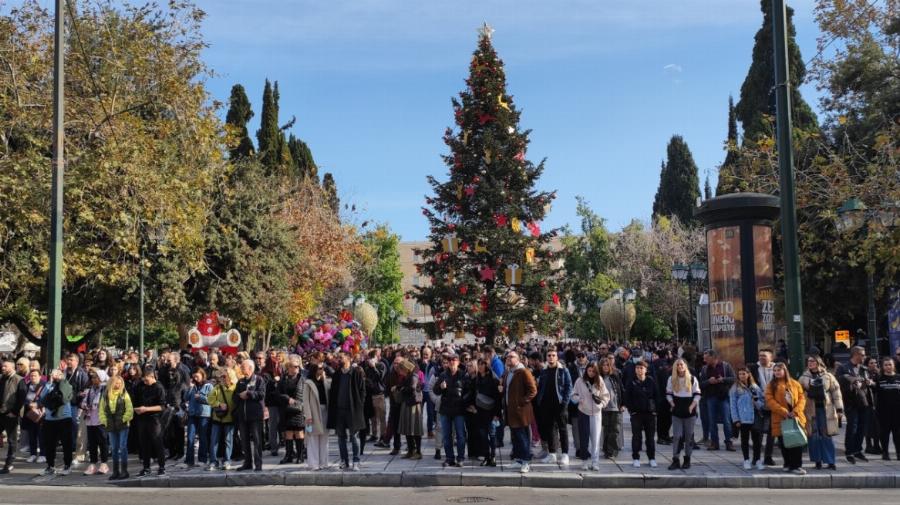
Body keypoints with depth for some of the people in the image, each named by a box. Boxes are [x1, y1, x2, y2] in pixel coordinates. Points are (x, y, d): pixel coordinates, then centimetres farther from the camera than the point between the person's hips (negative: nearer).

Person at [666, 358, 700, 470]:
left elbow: (697, 395, 2)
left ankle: (687, 460, 15)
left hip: (690, 412, -1)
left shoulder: (692, 379, 1)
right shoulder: (671, 379, 5)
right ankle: (675, 460, 0)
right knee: (676, 436, -3)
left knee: (689, 436, 5)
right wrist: (672, 404, -6)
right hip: (676, 412, 1)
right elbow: (668, 394, 10)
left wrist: (692, 406, -11)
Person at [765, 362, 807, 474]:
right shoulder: (771, 386, 4)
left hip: (796, 418, 1)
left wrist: (796, 411, -13)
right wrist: (784, 412, -18)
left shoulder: (795, 384, 9)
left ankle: (796, 465, 1)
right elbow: (770, 401, -7)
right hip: (781, 419, -1)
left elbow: (802, 398, 4)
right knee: (784, 443, 5)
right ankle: (788, 464, 19)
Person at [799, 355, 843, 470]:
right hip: (811, 411, 1)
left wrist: (839, 409, -1)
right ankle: (817, 461, 9)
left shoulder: (828, 377, 6)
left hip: (826, 410, -1)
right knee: (814, 436, -1)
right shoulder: (803, 378, 9)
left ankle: (830, 461, 5)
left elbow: (836, 393, 5)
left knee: (827, 436, -2)